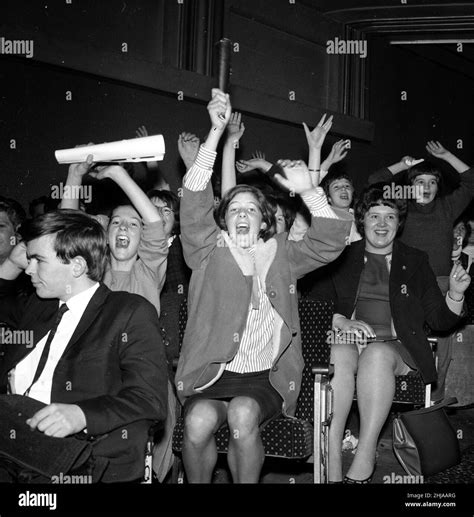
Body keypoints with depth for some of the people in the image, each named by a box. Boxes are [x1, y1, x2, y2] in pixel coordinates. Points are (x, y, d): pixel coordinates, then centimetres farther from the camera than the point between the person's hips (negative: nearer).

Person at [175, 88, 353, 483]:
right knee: (198, 421, -30)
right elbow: (195, 203, -5)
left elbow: (330, 243, 1)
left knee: (243, 414, -31)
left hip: (266, 379, 1)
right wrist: (217, 131, -13)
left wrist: (308, 192, -15)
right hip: (210, 375, 0)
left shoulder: (282, 255, 13)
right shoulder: (209, 253, 8)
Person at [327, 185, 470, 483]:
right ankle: (332, 467, -38)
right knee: (340, 354, -36)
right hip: (347, 339, 0)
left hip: (396, 346, 0)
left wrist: (455, 294, -6)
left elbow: (439, 320, 13)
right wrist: (341, 321, -13)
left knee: (377, 354, -36)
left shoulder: (415, 262, 18)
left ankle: (363, 465, -37)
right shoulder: (343, 257, 15)